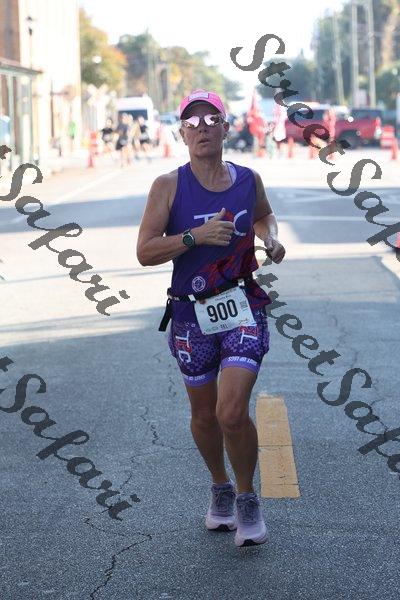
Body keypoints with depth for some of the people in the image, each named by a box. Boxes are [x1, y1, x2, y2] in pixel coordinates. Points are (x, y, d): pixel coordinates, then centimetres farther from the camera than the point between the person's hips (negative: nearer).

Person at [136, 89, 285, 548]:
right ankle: (220, 488, 39)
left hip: (243, 309, 0)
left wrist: (271, 239, 4)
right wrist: (196, 236, -22)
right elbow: (145, 252, -11)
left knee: (232, 412, -15)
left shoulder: (248, 180, 3)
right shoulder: (169, 186, -5)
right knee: (204, 416, 12)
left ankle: (247, 498, 9)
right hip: (192, 315, 0)